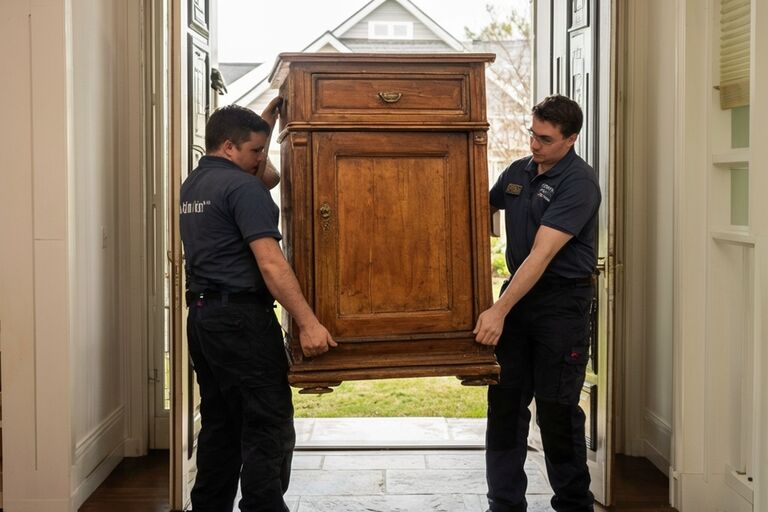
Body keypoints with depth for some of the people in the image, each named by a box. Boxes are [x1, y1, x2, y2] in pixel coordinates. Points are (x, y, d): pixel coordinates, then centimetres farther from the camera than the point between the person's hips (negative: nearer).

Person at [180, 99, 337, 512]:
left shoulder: (194, 185, 15)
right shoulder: (242, 187, -12)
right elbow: (270, 263, -21)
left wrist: (265, 123, 34)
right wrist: (308, 323, -23)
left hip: (202, 316, 9)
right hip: (242, 319, -9)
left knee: (220, 424, 13)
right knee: (269, 429, -6)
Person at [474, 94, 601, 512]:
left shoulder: (578, 183, -17)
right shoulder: (518, 171, 6)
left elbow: (541, 255, -24)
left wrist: (499, 311, -29)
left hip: (562, 300, -6)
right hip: (519, 292, 7)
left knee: (556, 409, 0)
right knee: (504, 401, 5)